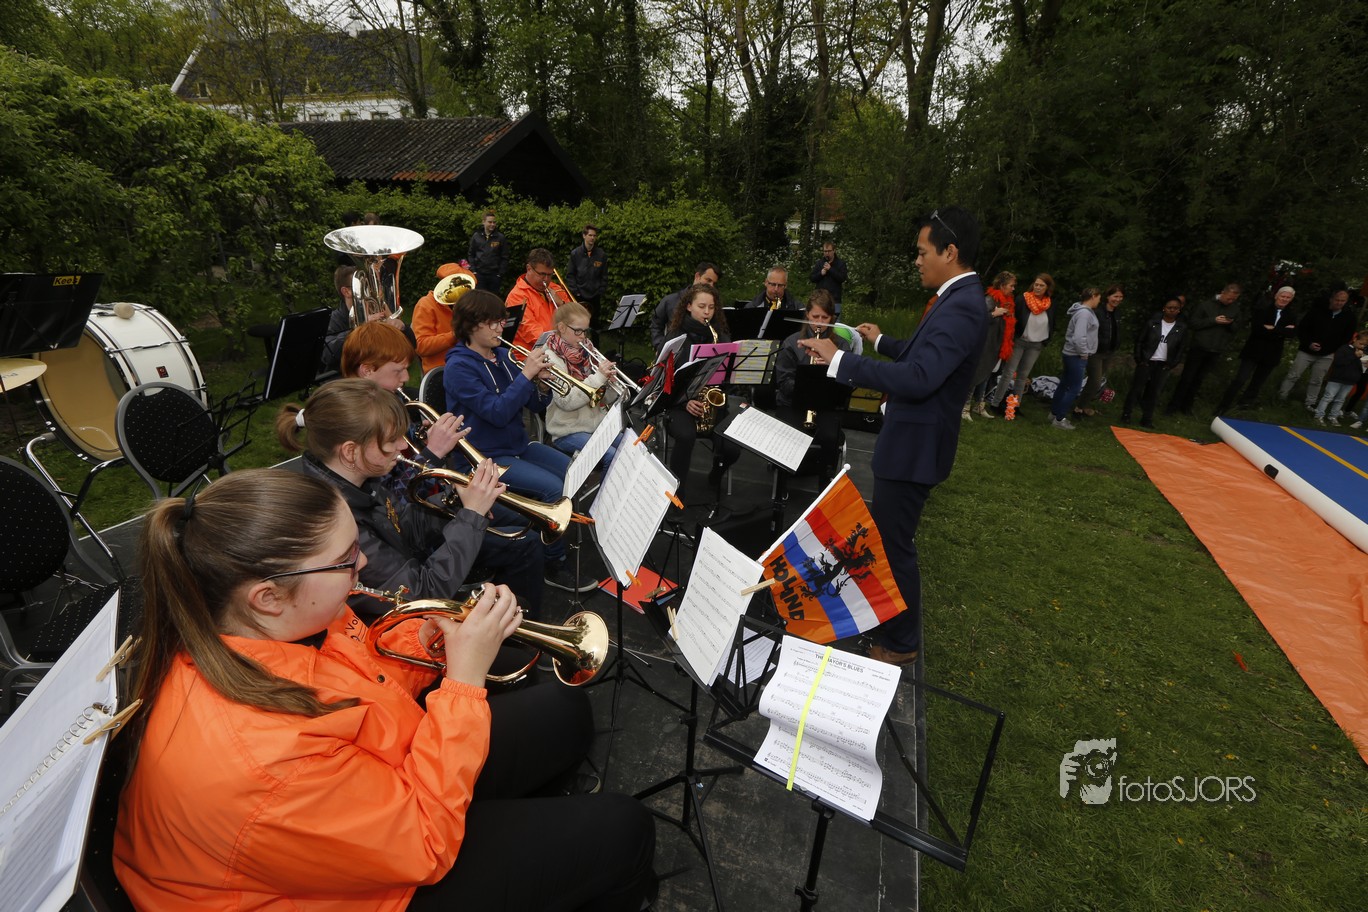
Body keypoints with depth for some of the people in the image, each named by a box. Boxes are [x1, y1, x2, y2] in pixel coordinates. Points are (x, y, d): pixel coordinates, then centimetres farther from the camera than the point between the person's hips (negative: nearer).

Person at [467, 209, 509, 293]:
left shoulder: (500, 237, 1)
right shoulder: (476, 236, 5)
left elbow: (504, 258, 2)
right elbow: (470, 254, 9)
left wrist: (500, 273, -5)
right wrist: (473, 270, -1)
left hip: (494, 275, -1)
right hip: (479, 273, 1)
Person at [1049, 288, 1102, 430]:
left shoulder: (1085, 311, 12)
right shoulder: (1085, 313, -20)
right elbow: (1079, 337, -29)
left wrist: (1084, 352, 16)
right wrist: (1084, 353, -17)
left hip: (1072, 354, 10)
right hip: (1076, 356, -10)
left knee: (1065, 384, 16)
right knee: (1074, 388, -5)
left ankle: (1055, 413, 25)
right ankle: (1059, 419, -1)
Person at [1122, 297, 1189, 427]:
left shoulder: (1182, 327, 0)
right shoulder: (1153, 322, -5)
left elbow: (1182, 348, 4)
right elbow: (1139, 341, -1)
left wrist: (1172, 365, -3)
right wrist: (1139, 359, -7)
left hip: (1163, 365, 2)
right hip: (1146, 362, -2)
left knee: (1153, 392, 8)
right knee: (1136, 389, 1)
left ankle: (1147, 420, 14)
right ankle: (1126, 415, 11)